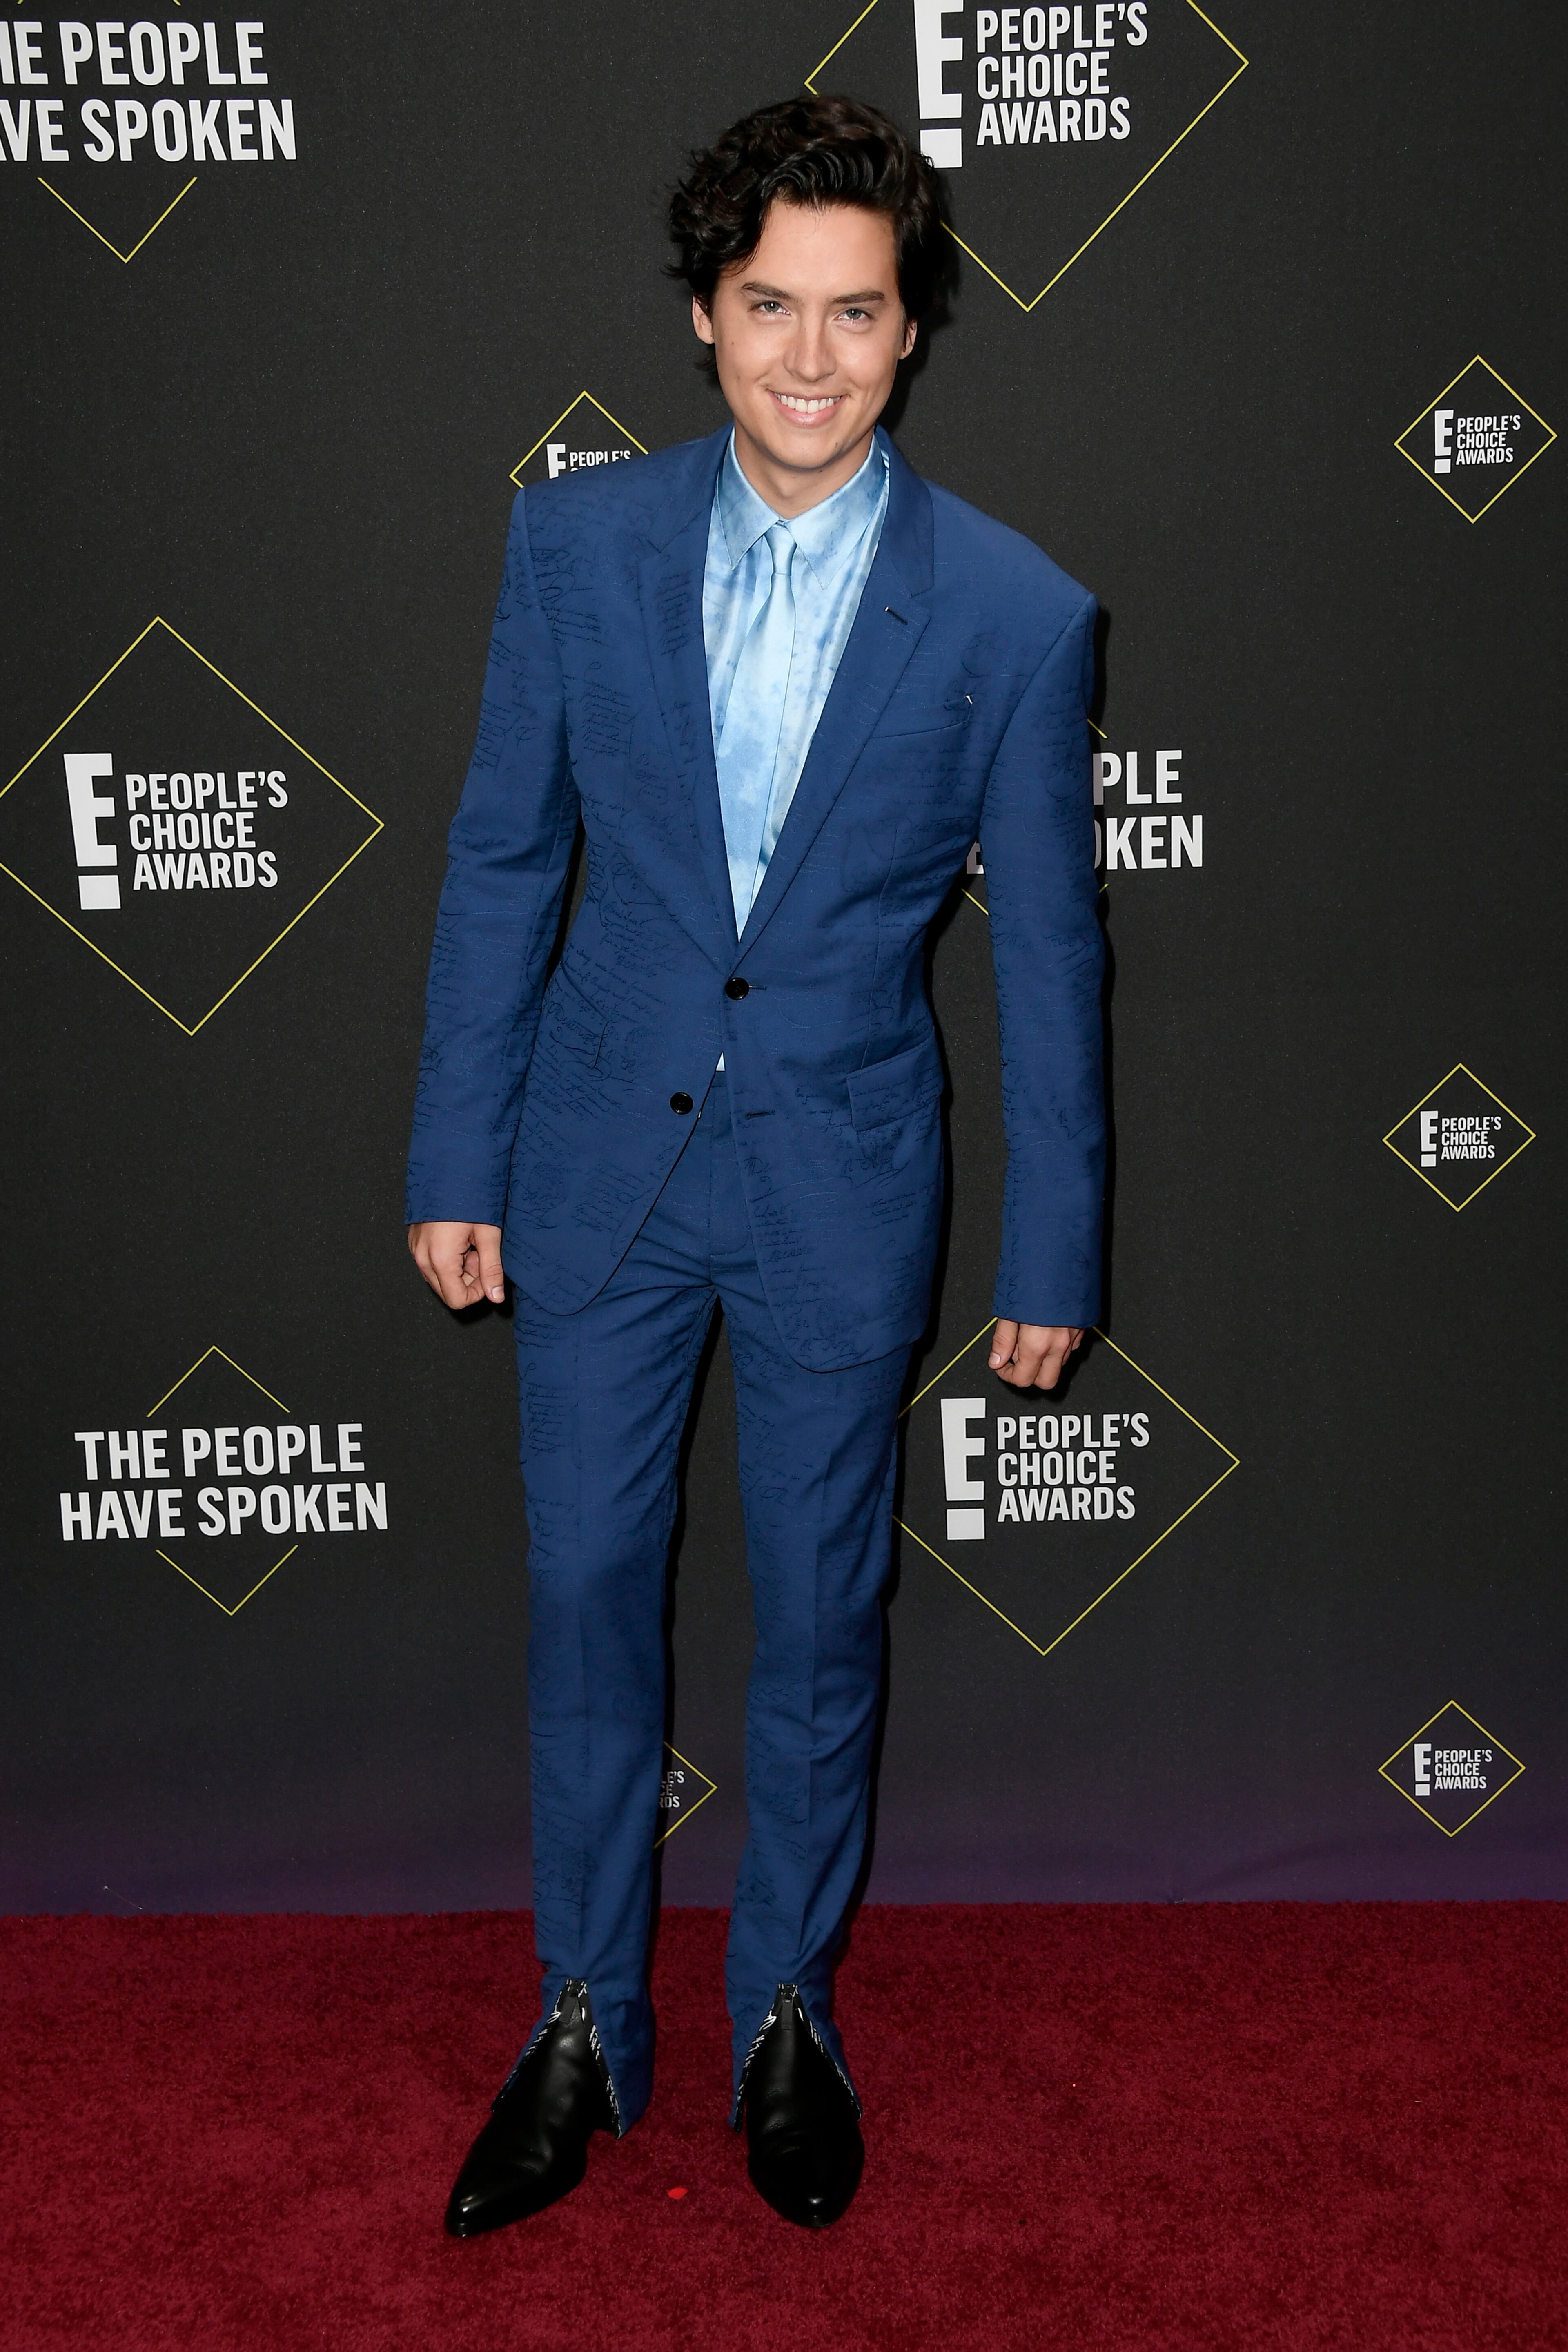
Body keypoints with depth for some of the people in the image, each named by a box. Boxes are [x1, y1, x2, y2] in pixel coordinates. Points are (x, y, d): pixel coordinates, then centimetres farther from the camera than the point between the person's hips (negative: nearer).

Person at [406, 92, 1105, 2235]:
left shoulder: (1016, 612, -9)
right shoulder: (576, 541, -4)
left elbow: (1046, 952, -3)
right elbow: (502, 862, 2)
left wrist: (1053, 1257, -1)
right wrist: (454, 1161, 1)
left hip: (842, 1188, -1)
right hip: (601, 1156, 2)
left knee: (822, 1615, 12)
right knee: (586, 1595, 11)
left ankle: (788, 2010, 36)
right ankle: (586, 2022, 32)